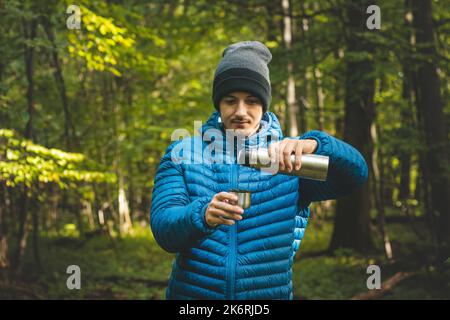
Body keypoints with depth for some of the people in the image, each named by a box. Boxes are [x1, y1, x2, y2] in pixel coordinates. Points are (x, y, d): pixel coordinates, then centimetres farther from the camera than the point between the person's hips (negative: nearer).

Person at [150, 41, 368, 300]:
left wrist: (312, 145, -37)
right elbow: (163, 230, -14)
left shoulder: (289, 158, -4)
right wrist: (203, 216, -36)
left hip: (270, 292, 0)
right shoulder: (183, 154, -4)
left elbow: (356, 173, -18)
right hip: (191, 292, 0)